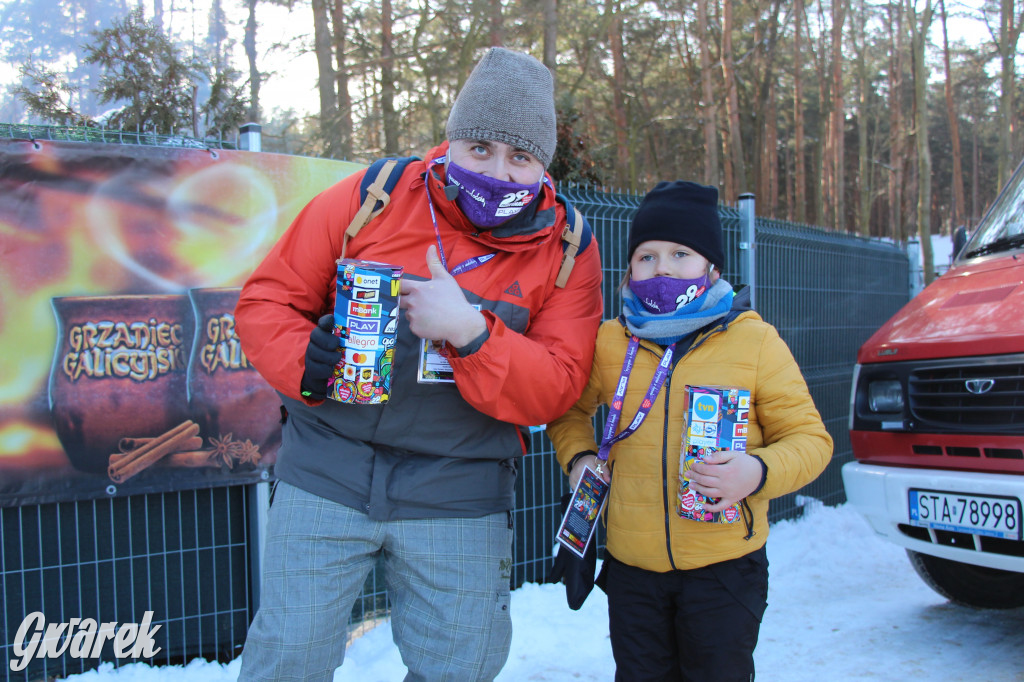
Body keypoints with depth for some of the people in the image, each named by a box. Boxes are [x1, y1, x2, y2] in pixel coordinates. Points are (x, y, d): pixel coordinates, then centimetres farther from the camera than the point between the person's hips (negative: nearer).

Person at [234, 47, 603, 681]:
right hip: (327, 474, 0)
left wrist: (469, 332, -26)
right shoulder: (370, 198, -4)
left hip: (459, 498, 1)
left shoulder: (568, 251, -3)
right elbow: (268, 299, 3)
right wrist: (306, 363, -18)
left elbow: (556, 389, -10)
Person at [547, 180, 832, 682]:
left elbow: (809, 438, -2)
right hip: (631, 566, 2)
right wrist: (579, 456, 1)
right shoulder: (609, 343, 2)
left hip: (724, 566, -2)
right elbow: (569, 408, 20)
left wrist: (758, 472, -21)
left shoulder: (755, 341, -4)